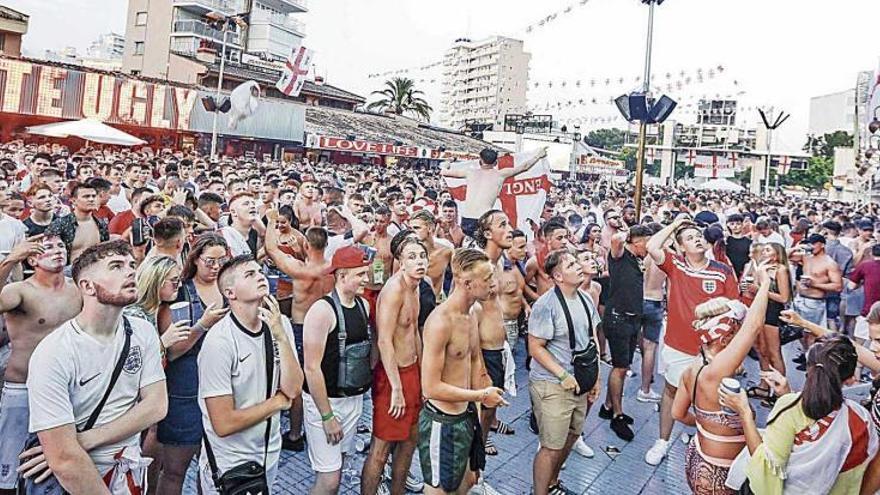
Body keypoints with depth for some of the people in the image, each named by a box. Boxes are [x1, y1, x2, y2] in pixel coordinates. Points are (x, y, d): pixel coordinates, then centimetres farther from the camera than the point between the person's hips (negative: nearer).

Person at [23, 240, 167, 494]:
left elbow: (156, 405, -10)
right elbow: (64, 460, -26)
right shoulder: (53, 354, -23)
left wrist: (87, 439, -20)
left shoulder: (143, 333, -6)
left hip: (129, 467, 5)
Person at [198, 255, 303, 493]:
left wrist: (281, 337, -23)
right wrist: (277, 402, -12)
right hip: (229, 465, -5)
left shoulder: (279, 324, -7)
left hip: (270, 453, 5)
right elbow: (224, 424, -23)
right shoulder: (219, 341, -23)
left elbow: (293, 389, -13)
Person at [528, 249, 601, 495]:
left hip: (580, 383, 8)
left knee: (571, 437, 21)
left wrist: (596, 377, 10)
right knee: (552, 447, 0)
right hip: (552, 386, -8)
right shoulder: (546, 305, -19)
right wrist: (563, 376, -20)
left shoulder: (586, 299, 4)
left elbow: (592, 340, 12)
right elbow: (535, 348, -18)